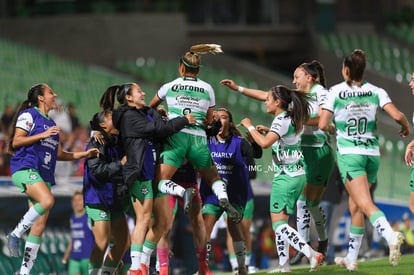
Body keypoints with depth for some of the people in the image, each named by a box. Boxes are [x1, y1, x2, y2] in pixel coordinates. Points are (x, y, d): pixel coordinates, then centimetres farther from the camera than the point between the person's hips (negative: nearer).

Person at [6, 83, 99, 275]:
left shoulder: (51, 123, 24)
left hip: (44, 174, 8)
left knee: (40, 224, 0)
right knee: (47, 200, -33)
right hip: (25, 168, -8)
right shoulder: (29, 115, 1)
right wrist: (42, 135, -15)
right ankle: (16, 234, -17)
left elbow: (59, 154, 27)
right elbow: (16, 142, -8)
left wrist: (84, 154, 16)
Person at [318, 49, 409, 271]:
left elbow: (322, 125, -7)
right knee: (355, 205, 17)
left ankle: (390, 235, -42)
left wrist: (333, 128, 16)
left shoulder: (336, 92, -4)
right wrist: (406, 127, 13)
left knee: (365, 204, -15)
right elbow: (397, 115, -9)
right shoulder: (376, 91, 1)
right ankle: (351, 259, 21)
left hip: (349, 153, -4)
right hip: (372, 152, 4)